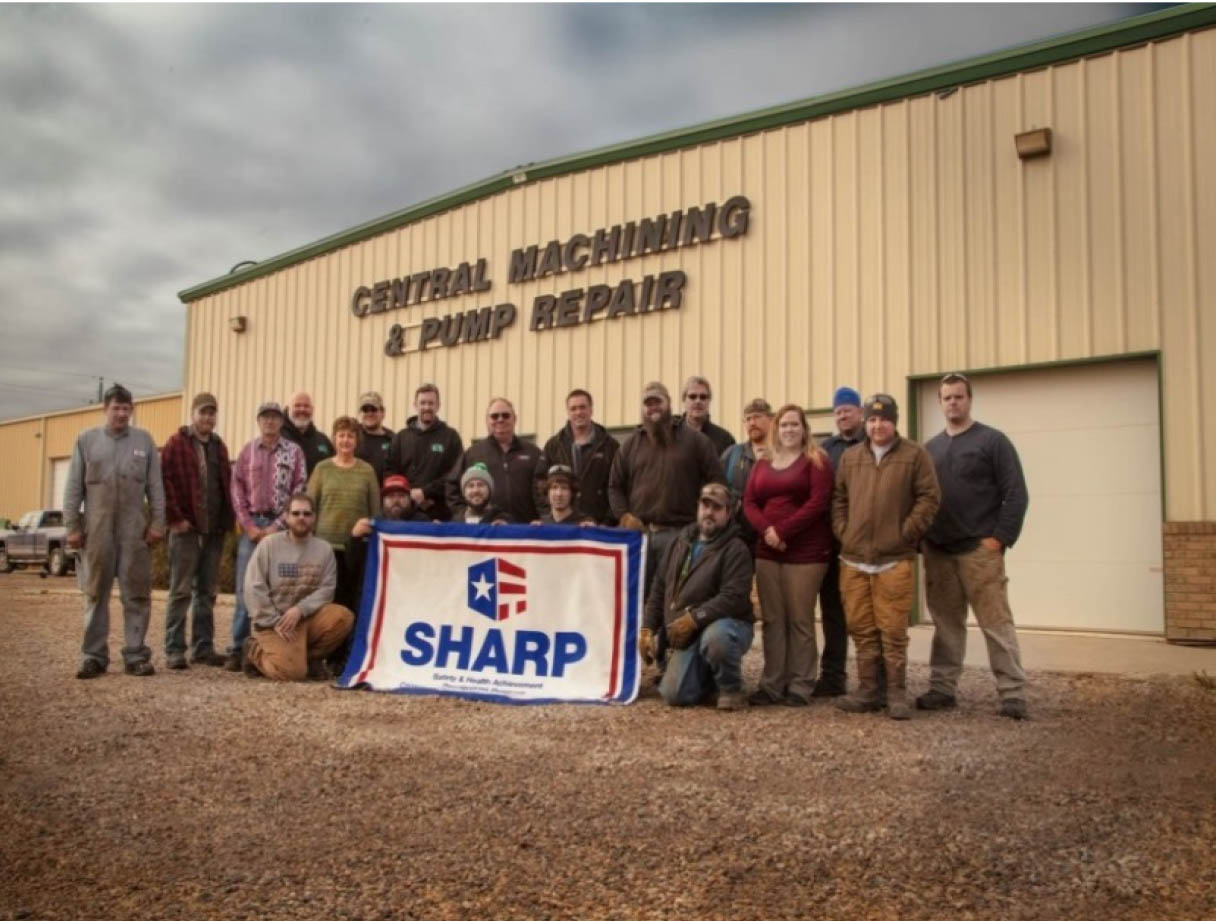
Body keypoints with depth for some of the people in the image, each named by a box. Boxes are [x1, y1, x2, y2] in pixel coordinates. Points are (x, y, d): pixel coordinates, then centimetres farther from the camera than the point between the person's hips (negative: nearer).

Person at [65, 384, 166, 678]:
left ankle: (136, 655, 6)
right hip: (96, 529, 0)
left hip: (134, 530, 0)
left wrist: (157, 522, 0)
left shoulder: (144, 440, 7)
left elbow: (155, 486, 6)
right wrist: (72, 526, -1)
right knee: (95, 594, 5)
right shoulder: (86, 440, 6)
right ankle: (94, 656, 12)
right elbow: (73, 488, 5)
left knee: (136, 594, 1)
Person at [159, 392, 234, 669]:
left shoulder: (219, 446, 16)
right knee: (181, 590, -2)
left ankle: (203, 647, 16)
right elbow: (165, 481, -9)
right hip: (187, 528, -5)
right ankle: (174, 649, 4)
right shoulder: (176, 443, -2)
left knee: (207, 592, 9)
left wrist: (227, 519, 7)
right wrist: (175, 518, -14)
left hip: (214, 529, 6)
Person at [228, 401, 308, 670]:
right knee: (245, 587, 1)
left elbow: (299, 491, -1)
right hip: (252, 525, 1)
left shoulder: (294, 452, 4)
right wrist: (248, 525, -4)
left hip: (281, 525, -1)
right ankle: (238, 649, 5)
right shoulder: (247, 451, 9)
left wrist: (277, 526, -7)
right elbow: (237, 488, 6)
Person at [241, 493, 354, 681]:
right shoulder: (269, 544, -2)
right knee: (292, 671, -24)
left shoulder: (324, 549, 4)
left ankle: (310, 657, 0)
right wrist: (274, 622, -13)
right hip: (273, 621, -3)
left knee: (343, 617, -26)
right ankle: (255, 650, 10)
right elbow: (254, 588, -7)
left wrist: (300, 609, -20)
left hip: (308, 617, 3)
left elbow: (327, 588, -4)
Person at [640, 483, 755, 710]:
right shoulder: (679, 544, 10)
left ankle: (732, 690, -12)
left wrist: (695, 618, -28)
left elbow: (734, 597, -23)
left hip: (727, 624, -5)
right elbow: (659, 590, 14)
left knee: (715, 637, -41)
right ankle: (709, 676, 23)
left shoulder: (735, 549, -11)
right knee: (674, 694, -9)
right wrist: (648, 628, 4)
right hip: (688, 634, 6)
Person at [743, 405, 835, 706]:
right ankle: (772, 684, 13)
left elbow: (819, 502, -11)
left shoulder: (816, 460, 1)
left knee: (800, 620, -2)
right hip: (767, 551, 5)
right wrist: (766, 529, -10)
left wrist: (783, 530, -16)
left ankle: (801, 686, 6)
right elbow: (749, 502, 9)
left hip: (806, 551, -5)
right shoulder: (762, 464, 17)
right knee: (772, 619, 7)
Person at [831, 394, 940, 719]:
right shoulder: (850, 457, 13)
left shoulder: (914, 455, 1)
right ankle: (868, 691, 18)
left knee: (894, 631, -1)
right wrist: (842, 532, 4)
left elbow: (928, 498, -3)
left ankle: (897, 694, 9)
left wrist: (906, 534, -8)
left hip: (895, 560, -4)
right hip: (853, 559, 4)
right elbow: (838, 499, 16)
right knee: (862, 629, 9)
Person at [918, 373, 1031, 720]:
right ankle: (942, 688, 17)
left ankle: (1013, 694, 1)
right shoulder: (930, 448, 14)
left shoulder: (992, 441, -1)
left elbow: (1016, 494, -6)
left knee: (996, 623, -4)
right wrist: (921, 538, 4)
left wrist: (1001, 538, -12)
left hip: (980, 549, -5)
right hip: (937, 551, 5)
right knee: (947, 624, 11)